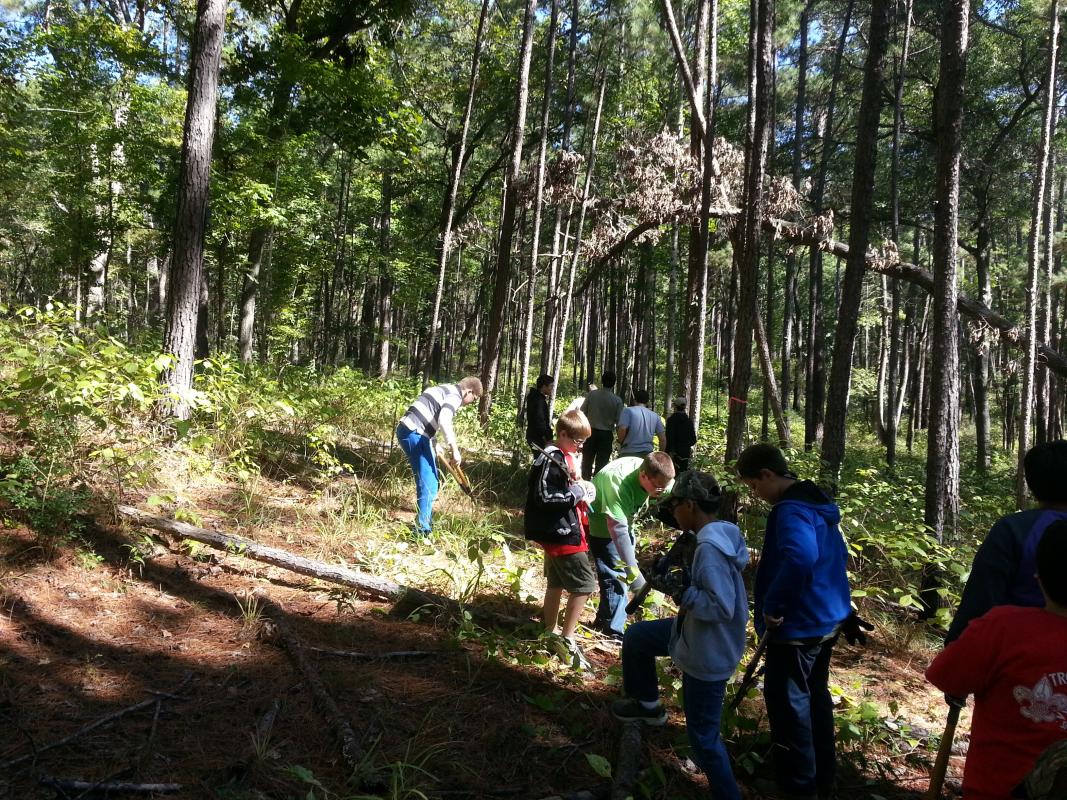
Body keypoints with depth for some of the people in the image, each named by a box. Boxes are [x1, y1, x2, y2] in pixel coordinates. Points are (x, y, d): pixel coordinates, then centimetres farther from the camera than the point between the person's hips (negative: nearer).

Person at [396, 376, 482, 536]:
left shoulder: (445, 390, 24)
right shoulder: (455, 395, -7)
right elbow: (444, 421, -24)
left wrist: (434, 445, 35)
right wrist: (455, 450, -22)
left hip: (407, 430, 10)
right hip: (415, 434, -10)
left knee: (425, 480, 20)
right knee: (429, 483, -8)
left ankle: (425, 519, 29)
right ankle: (423, 529, -9)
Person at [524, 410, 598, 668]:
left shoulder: (567, 457, 11)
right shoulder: (550, 460, -19)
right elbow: (543, 497, -24)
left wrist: (582, 489, 4)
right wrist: (577, 493, -19)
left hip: (564, 532, 10)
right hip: (561, 534, -10)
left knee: (557, 584, 19)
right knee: (584, 585, -8)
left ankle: (551, 633, 31)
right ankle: (567, 641, -1)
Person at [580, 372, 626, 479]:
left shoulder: (592, 394, -6)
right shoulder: (617, 400, -10)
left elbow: (582, 411, -1)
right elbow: (619, 421, -10)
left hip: (591, 431, 2)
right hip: (606, 434, -2)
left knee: (587, 460, 14)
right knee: (601, 462, 6)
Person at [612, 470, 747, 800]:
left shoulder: (709, 546, -30)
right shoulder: (725, 535, 0)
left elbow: (722, 607, -34)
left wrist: (678, 591, -24)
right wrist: (683, 581, 6)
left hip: (708, 654, -10)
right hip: (700, 637, 10)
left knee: (703, 736, 7)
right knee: (636, 637, 24)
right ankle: (648, 705, 42)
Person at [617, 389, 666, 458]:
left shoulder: (628, 411, -2)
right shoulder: (655, 416, 11)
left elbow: (622, 429, -16)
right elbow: (663, 439, 10)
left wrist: (620, 442, 3)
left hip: (628, 453, -4)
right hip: (647, 454, 4)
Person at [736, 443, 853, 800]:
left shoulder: (791, 510, -24)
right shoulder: (816, 504, 8)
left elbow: (800, 558, -42)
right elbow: (838, 554, 21)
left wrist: (773, 606, -31)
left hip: (799, 625, -10)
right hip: (826, 618, 10)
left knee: (788, 702, 5)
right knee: (815, 696, 22)